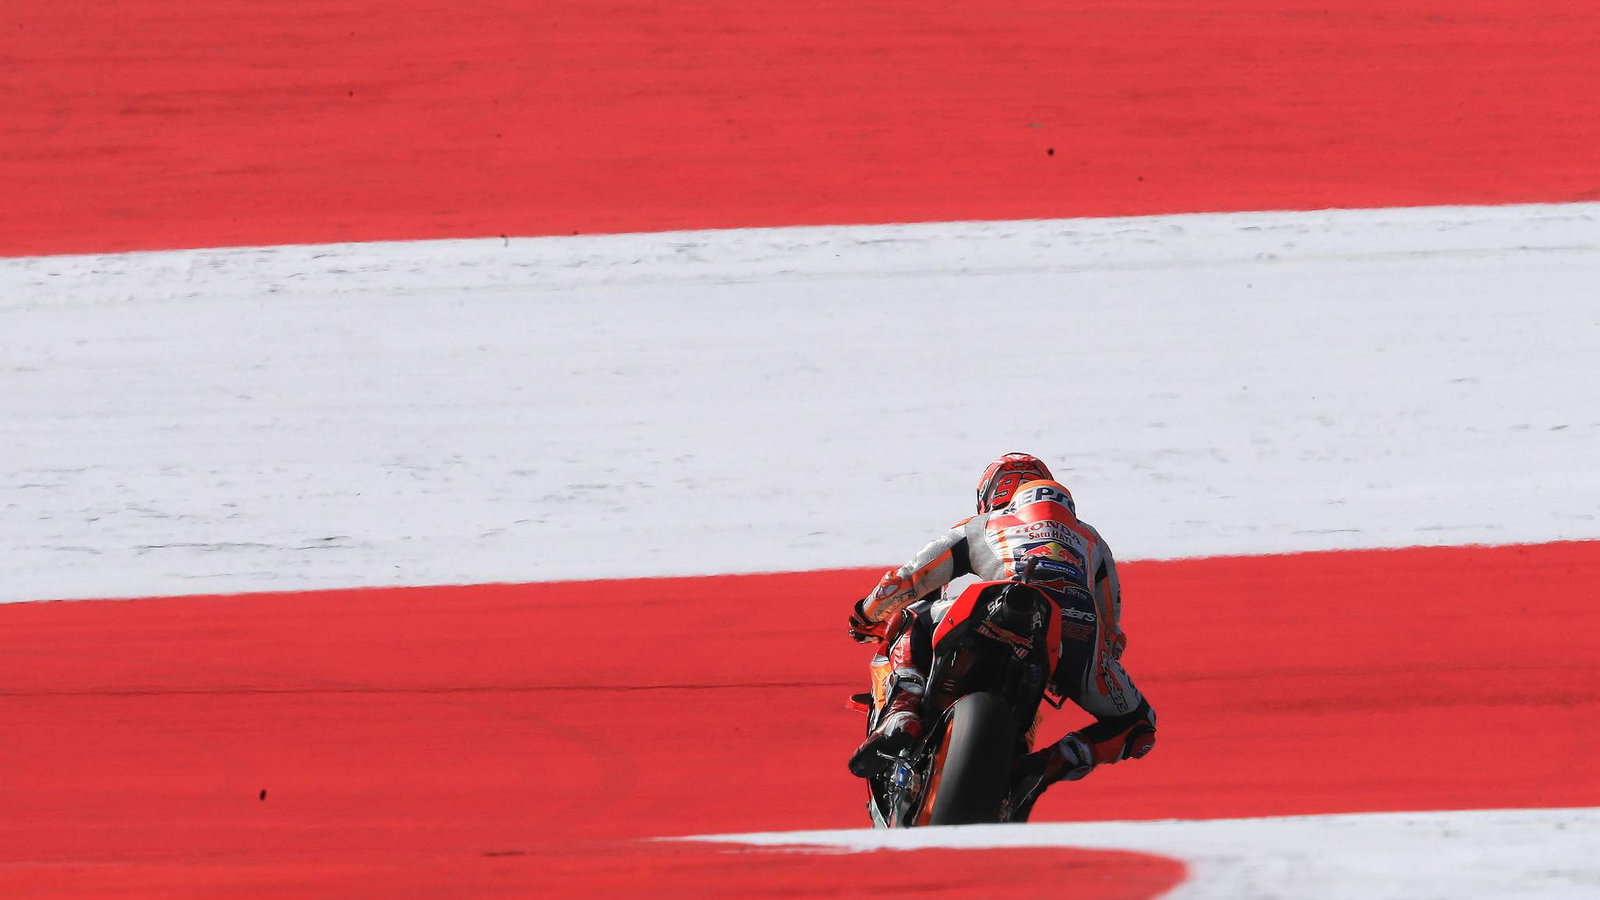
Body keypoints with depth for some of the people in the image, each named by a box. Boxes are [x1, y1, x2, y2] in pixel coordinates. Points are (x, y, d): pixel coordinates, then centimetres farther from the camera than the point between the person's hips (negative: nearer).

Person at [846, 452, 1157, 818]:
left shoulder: (979, 527, 34)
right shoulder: (1090, 538, 40)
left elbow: (906, 580, 36)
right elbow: (1112, 631, 43)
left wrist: (867, 616, 57)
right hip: (1079, 632, 1)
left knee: (909, 626, 25)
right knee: (1136, 727, 22)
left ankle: (901, 715, -4)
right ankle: (1049, 765, -5)